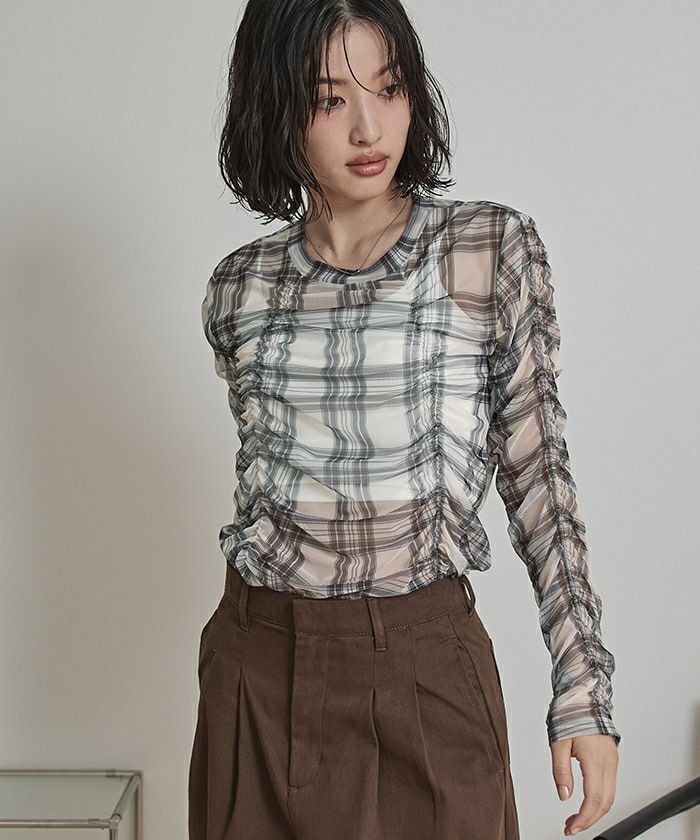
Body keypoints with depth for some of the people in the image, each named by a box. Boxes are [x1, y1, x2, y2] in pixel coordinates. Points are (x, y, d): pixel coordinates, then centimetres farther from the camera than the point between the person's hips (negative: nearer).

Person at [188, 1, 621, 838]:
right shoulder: (240, 286, 2)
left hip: (427, 664, -2)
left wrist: (583, 687, -6)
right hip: (262, 668, 2)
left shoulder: (493, 248, -5)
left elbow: (538, 472, -4)